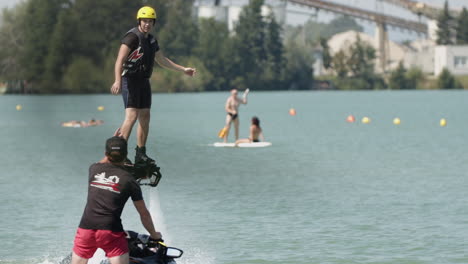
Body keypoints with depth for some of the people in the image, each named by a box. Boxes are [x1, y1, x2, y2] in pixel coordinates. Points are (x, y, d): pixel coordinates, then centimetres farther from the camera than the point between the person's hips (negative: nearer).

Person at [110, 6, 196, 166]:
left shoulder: (151, 40, 15)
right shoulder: (132, 37, -13)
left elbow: (162, 60, 27)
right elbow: (120, 60, -22)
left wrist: (183, 70, 27)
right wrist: (118, 81, -35)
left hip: (144, 81, 9)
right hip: (130, 80, -9)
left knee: (145, 117, 9)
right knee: (132, 116, -17)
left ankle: (141, 154, 16)